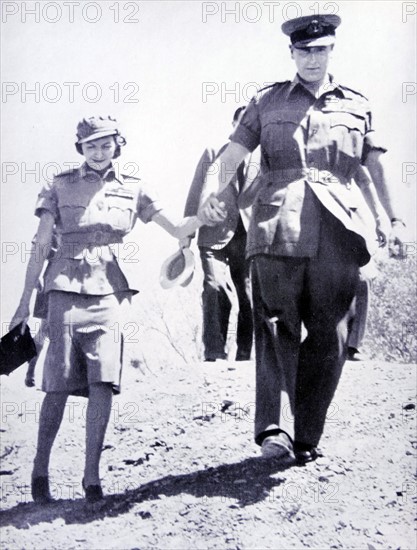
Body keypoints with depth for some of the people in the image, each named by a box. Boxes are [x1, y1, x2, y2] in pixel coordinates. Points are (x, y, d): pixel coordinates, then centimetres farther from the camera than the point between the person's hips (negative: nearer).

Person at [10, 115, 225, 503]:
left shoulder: (132, 190, 14)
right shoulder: (60, 187, 11)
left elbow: (178, 230, 11)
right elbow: (41, 245, 9)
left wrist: (205, 215, -9)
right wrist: (26, 299, 4)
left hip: (112, 290, 1)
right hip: (67, 287, -1)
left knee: (102, 382, -11)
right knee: (58, 384, -5)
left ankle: (91, 475, -5)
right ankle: (40, 470, 7)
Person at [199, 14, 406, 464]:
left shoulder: (356, 106, 18)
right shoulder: (267, 102, 14)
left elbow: (377, 168, 19)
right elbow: (232, 154, 3)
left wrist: (395, 220, 11)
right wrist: (210, 191, -16)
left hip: (337, 236, 2)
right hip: (277, 232, -2)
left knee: (329, 339, 1)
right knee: (276, 329, -9)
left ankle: (306, 437, 10)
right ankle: (275, 430, -15)